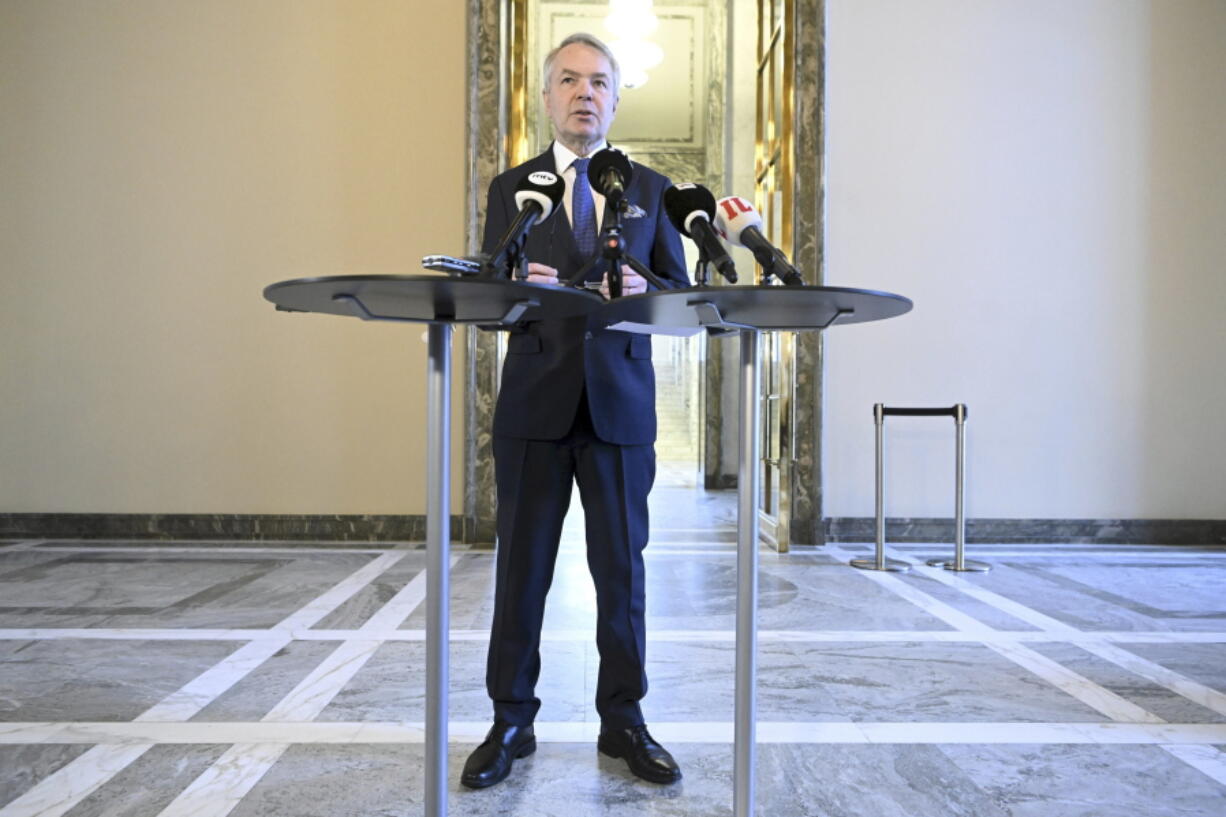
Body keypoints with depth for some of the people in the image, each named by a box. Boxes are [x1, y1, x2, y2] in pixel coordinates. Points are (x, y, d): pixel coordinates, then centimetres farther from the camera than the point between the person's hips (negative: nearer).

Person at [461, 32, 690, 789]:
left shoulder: (651, 189, 11)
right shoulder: (511, 188, 10)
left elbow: (681, 293, 7)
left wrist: (642, 291, -15)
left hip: (621, 405, 1)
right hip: (535, 404, 0)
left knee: (621, 568, 7)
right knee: (522, 568, 6)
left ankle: (623, 721, 22)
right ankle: (511, 724, 19)